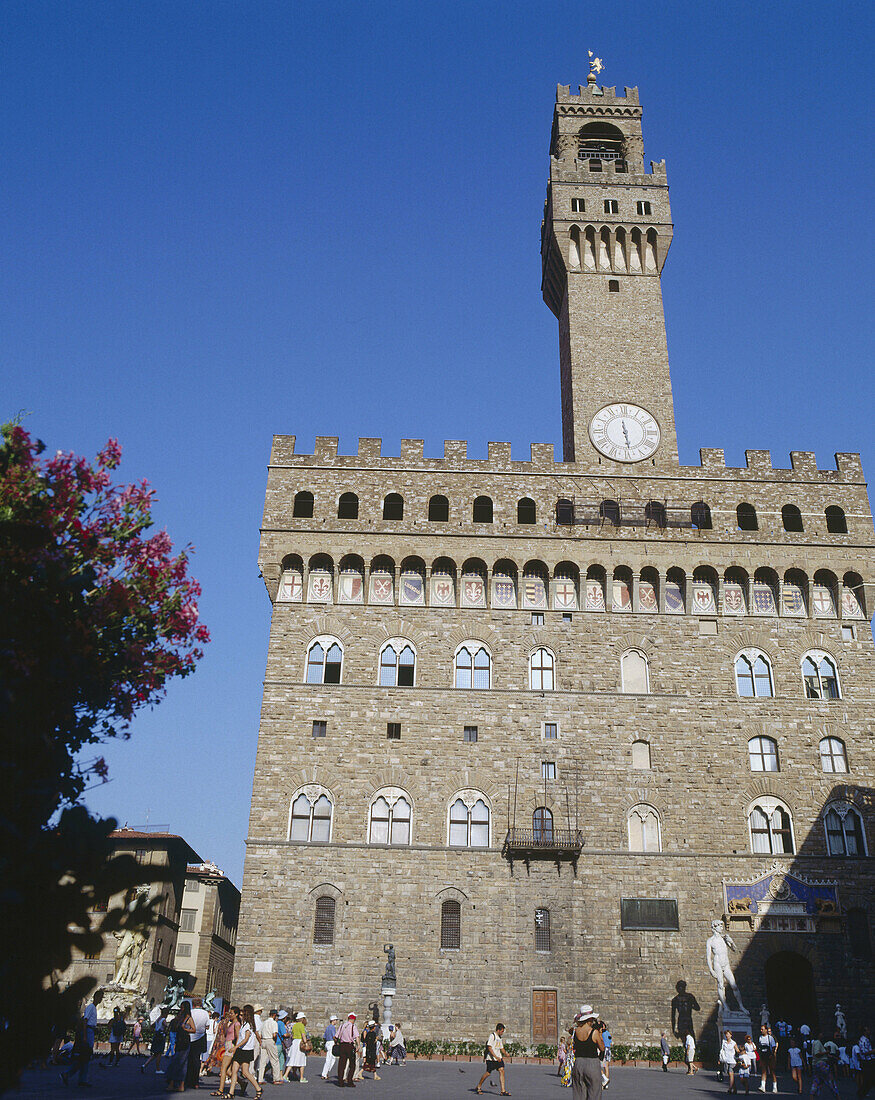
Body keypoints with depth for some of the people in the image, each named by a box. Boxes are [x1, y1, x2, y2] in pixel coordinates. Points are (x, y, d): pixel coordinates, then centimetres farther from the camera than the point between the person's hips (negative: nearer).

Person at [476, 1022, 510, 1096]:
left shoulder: (499, 1037, 16)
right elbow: (489, 1047, -19)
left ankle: (503, 1091, -10)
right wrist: (496, 1057, -24)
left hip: (498, 1058, 8)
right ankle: (478, 1087, 17)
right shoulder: (492, 1036, -11)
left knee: (501, 1071, -8)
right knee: (488, 1073, -4)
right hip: (491, 1058, -8)